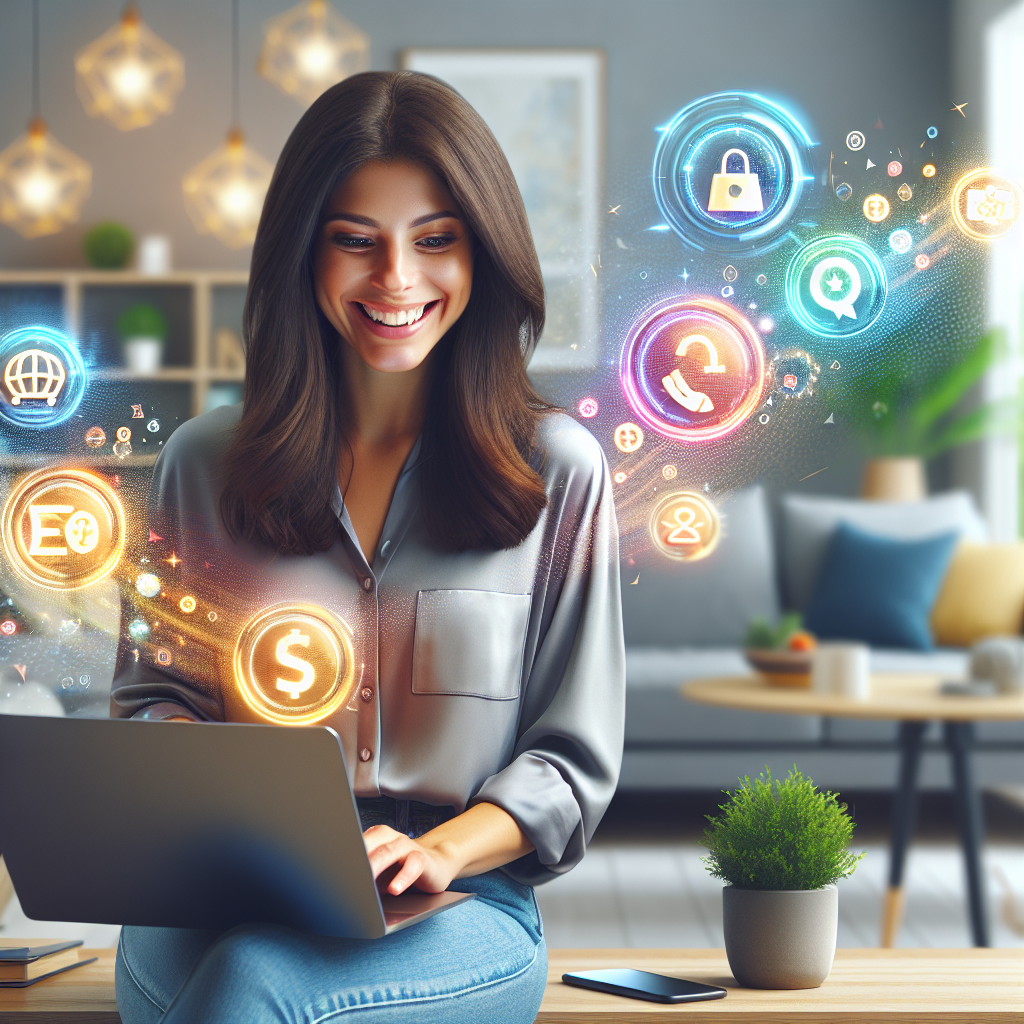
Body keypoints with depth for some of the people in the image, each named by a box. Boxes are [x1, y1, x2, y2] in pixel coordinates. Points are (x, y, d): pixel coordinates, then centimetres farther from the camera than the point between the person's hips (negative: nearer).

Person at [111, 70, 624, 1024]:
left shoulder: (555, 470, 5)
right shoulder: (202, 463, 11)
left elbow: (574, 757, 4)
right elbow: (149, 690, 17)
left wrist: (441, 850, -15)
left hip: (461, 907, -2)